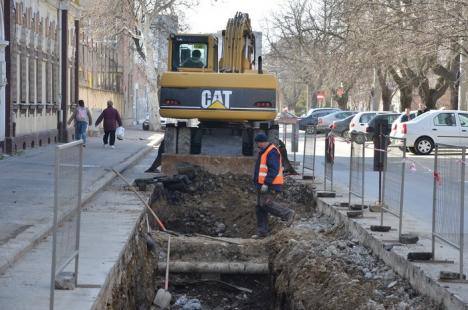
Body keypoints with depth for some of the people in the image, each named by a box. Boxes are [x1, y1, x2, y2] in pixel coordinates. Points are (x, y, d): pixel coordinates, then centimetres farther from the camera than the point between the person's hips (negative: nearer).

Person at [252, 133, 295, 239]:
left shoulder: (272, 152, -14)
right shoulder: (264, 152, 19)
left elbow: (274, 170, -22)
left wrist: (266, 183, -25)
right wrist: (259, 183, 24)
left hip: (270, 185, -10)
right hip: (263, 185, 10)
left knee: (266, 204, -19)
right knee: (259, 207, 7)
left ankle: (288, 214, -7)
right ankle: (262, 232, 9)